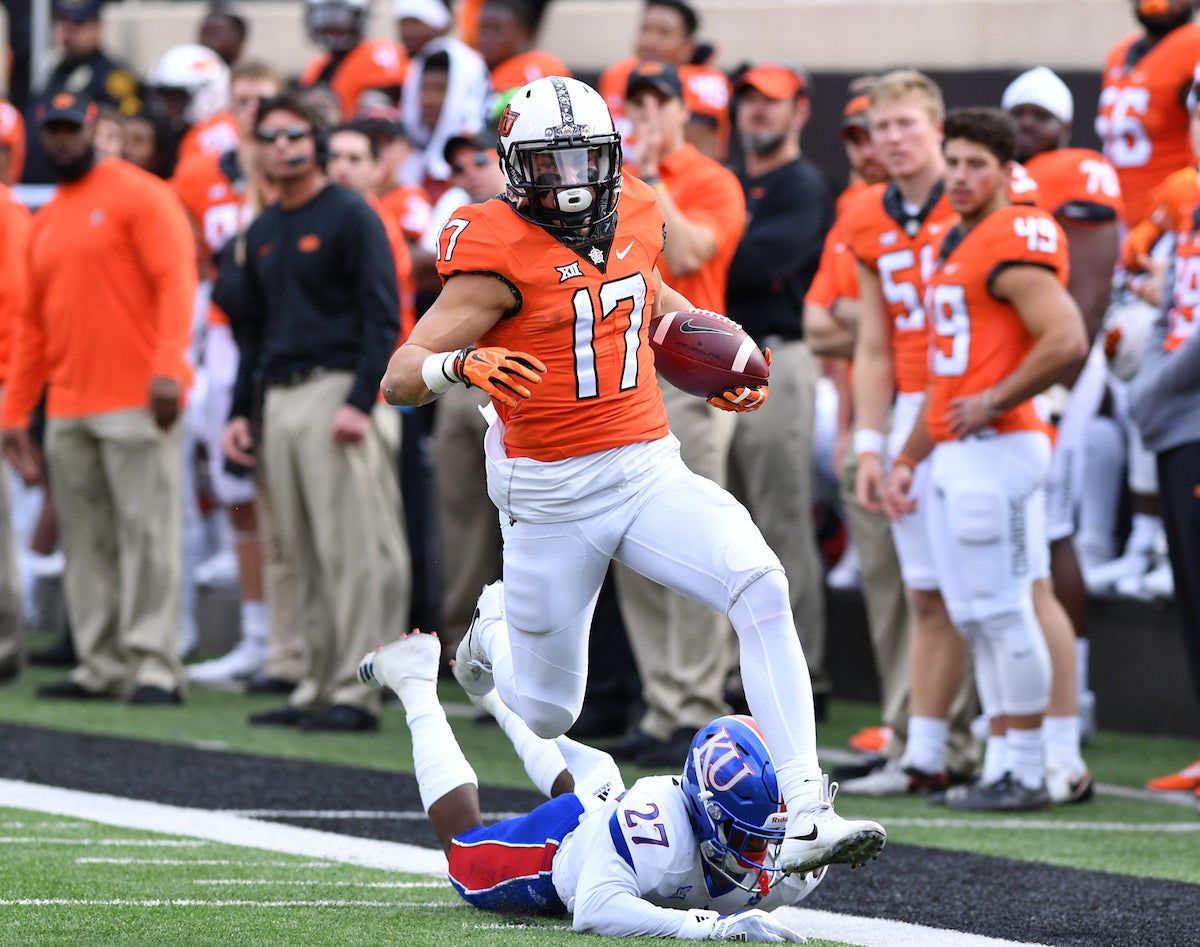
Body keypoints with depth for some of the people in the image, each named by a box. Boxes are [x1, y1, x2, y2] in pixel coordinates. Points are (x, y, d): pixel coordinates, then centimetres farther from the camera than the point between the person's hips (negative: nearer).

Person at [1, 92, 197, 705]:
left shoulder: (138, 196, -1)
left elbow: (176, 281, -11)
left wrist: (168, 368, -23)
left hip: (136, 401, -7)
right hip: (67, 411, 7)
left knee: (147, 531, -9)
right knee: (85, 540, 6)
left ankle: (155, 667, -9)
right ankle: (101, 666, 10)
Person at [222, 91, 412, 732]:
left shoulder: (350, 217, -4)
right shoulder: (262, 234, 19)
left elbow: (382, 317, -10)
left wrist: (360, 401, -19)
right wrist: (241, 410, 17)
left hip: (338, 390, -8)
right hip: (278, 401, 8)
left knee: (353, 551, -10)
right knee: (305, 557, 8)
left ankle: (355, 691, -12)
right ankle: (319, 686, 11)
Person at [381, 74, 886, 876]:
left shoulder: (631, 217, 4)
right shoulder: (501, 253, -15)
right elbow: (400, 378, -18)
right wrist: (464, 364, -39)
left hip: (649, 469, 4)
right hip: (552, 496, -4)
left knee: (761, 590, -22)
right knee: (544, 713, 7)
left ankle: (804, 816, -24)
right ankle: (490, 651, 47)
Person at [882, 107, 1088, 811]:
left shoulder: (1014, 243, -11)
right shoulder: (956, 248, 20)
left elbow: (1067, 342, -23)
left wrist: (995, 402, -15)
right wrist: (908, 460, 25)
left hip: (997, 451, -10)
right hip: (952, 456, 10)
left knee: (1004, 612, -7)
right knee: (972, 617, 10)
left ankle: (1027, 774, -2)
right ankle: (1006, 767, 14)